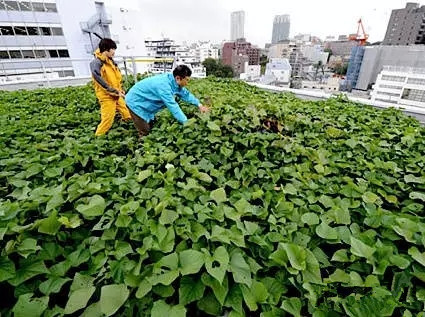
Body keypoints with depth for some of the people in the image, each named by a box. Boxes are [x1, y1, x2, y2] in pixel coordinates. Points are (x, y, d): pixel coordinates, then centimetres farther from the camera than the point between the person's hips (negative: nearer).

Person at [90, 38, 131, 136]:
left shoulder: (110, 61, 9)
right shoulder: (96, 63, -17)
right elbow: (100, 81, -21)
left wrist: (120, 90, 6)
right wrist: (116, 92, -20)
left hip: (116, 95, 8)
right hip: (107, 96, -8)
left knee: (128, 114, 18)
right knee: (107, 120, -6)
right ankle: (98, 137, 9)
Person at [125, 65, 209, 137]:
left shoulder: (173, 81, -7)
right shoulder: (163, 85, -35)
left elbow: (185, 94, 5)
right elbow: (173, 106, -37)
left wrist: (199, 105, 0)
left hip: (145, 104, 9)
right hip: (136, 102, -9)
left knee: (152, 128, 18)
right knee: (145, 133, -5)